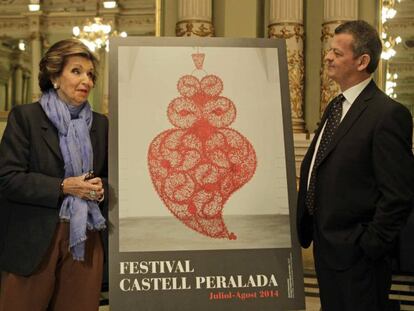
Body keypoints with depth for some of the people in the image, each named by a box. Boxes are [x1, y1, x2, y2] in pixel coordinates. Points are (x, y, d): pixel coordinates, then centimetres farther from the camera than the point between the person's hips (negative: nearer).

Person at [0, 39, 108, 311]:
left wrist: (101, 187, -7)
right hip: (34, 241, -4)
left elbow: (109, 176, 17)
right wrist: (62, 187, -18)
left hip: (85, 240, 4)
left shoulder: (100, 124, 10)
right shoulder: (25, 117, -3)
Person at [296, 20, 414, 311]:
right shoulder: (335, 107, 11)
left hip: (356, 256, -8)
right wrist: (304, 227, 12)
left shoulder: (389, 114, -17)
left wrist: (369, 246, -17)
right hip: (325, 247, 9)